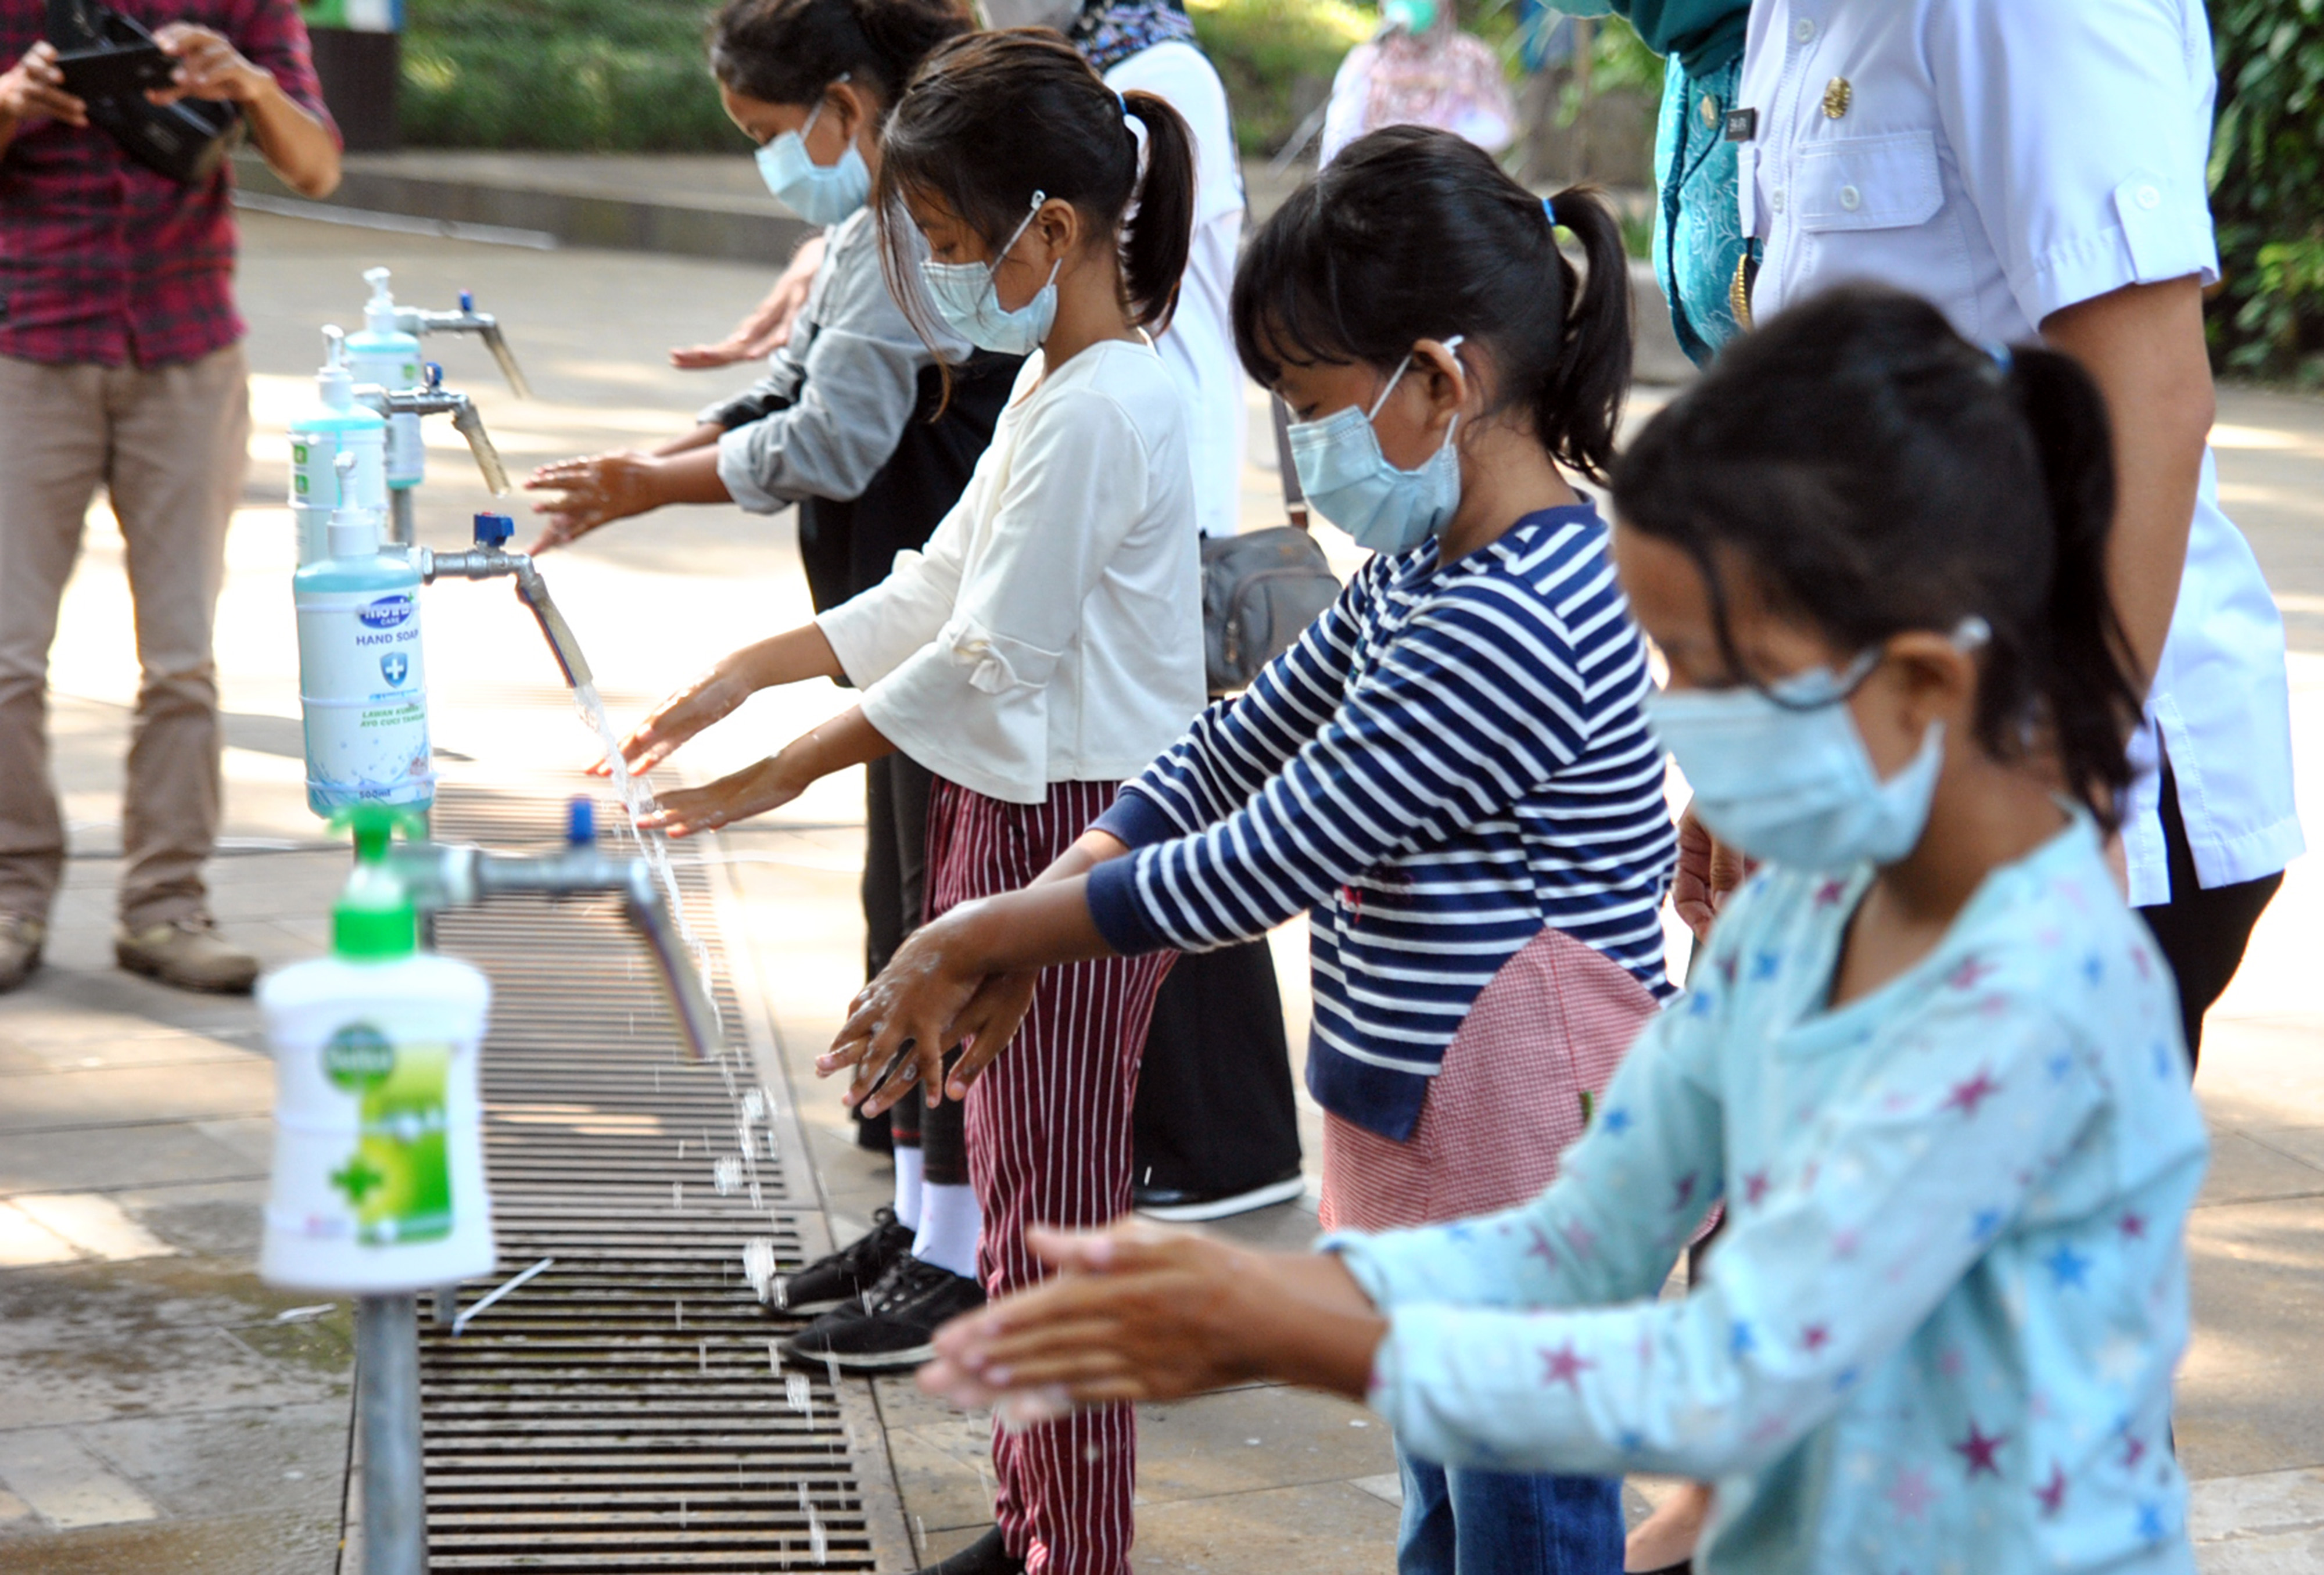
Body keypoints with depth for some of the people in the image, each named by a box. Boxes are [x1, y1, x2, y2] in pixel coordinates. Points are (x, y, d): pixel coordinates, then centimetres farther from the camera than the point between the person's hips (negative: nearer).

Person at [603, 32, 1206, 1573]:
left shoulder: (1101, 412, -21)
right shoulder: (1059, 381, 11)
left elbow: (987, 661, -20)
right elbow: (941, 589, 16)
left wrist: (781, 777, -13)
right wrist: (748, 673, 11)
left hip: (1077, 833, -10)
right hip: (1016, 821, 10)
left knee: (1050, 1200, -3)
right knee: (1026, 1186, 16)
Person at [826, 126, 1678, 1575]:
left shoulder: (1509, 625, -26)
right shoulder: (1430, 565, 8)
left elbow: (1261, 866, -22)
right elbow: (1247, 743, 14)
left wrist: (983, 937, -11)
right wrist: (1019, 935, 3)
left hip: (1519, 1153, -10)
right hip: (1425, 1128, 10)